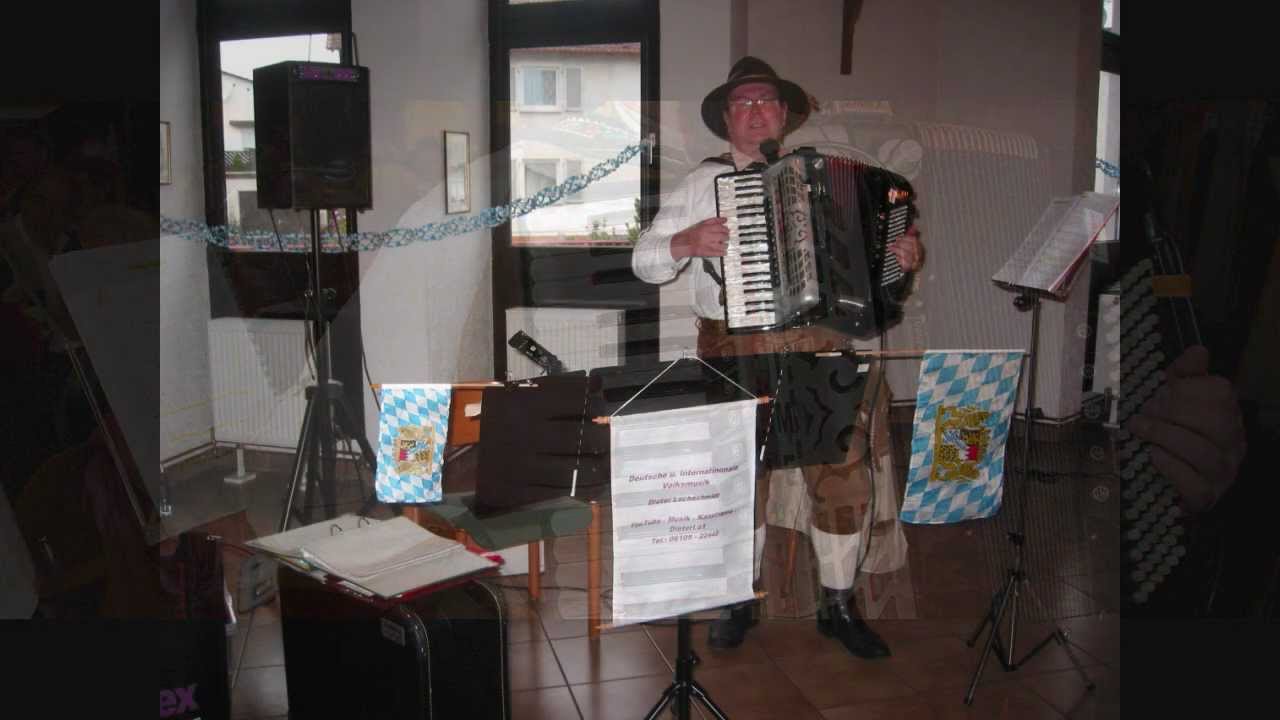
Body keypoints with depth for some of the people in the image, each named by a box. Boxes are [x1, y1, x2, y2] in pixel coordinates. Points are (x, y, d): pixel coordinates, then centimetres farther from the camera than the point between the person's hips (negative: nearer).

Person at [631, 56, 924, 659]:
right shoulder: (704, 183, 9)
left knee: (845, 465, -5)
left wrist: (904, 255, 1)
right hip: (737, 349, -1)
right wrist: (684, 243, -13)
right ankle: (739, 598, 16)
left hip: (824, 343, 2)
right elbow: (644, 261, 6)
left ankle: (838, 604, 13)